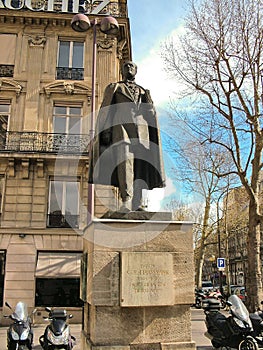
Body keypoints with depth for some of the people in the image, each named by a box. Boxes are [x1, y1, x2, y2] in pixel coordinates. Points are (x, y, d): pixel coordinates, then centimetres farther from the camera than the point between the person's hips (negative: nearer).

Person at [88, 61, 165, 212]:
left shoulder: (143, 91, 28)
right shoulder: (114, 87, 20)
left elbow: (151, 114, 16)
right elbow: (106, 111, 9)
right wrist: (106, 131, -5)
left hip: (140, 129, 4)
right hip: (121, 126, -3)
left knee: (140, 163, -3)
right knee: (124, 159, -22)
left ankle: (137, 203, 0)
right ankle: (126, 201, -30)